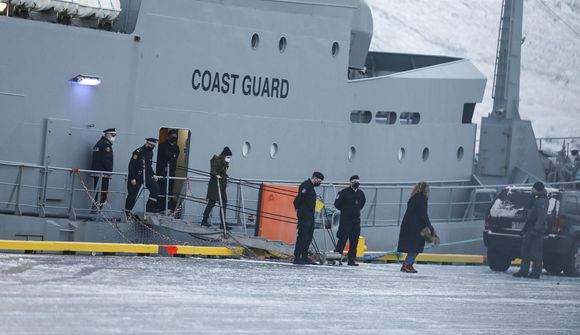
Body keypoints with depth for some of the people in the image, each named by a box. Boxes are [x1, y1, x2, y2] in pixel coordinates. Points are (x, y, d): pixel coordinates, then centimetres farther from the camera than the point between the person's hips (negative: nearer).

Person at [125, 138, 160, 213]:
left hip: (146, 176, 7)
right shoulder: (138, 152, -15)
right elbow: (131, 165, -16)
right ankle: (126, 212, 10)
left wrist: (153, 175, 8)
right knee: (132, 195, -1)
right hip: (136, 176, -7)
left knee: (155, 188, -12)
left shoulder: (150, 153, 9)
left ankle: (149, 207, -10)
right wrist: (132, 178, -20)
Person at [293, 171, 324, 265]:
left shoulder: (311, 187, 20)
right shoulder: (305, 185, -12)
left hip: (310, 217, 10)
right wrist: (298, 209, -11)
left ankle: (304, 257, 16)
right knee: (302, 237, -11)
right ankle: (297, 258, -11)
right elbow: (298, 199, -19)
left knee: (308, 237, 11)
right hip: (304, 217, -10)